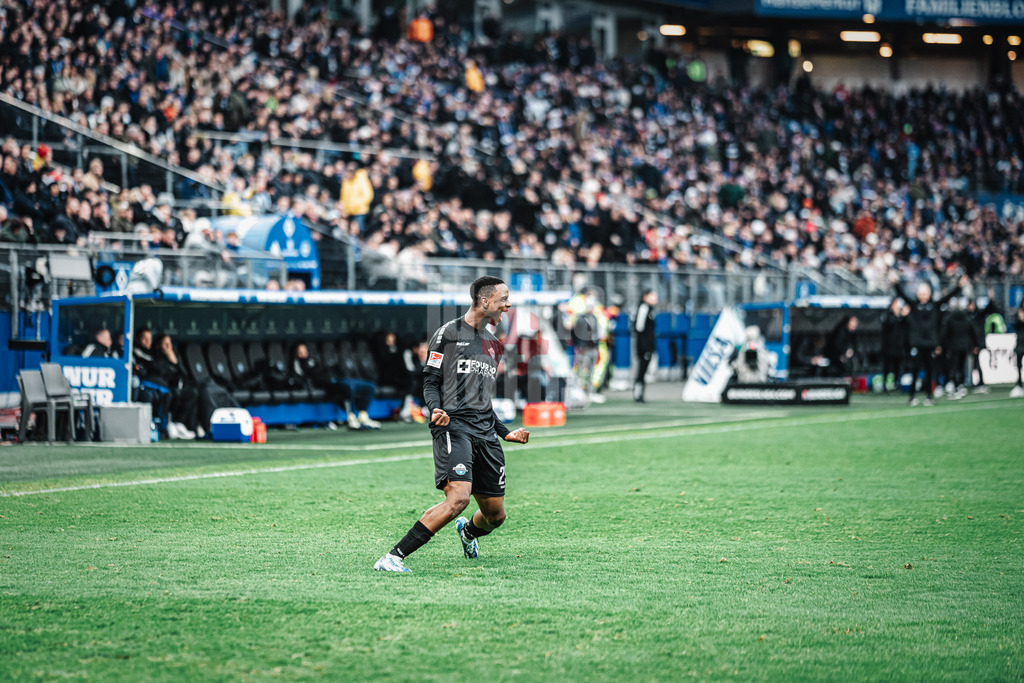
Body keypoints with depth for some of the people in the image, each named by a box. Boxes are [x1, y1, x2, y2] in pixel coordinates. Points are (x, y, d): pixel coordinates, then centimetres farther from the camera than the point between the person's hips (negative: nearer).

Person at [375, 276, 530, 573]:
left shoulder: (493, 344, 22)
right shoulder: (448, 333, 2)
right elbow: (430, 382, 0)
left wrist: (505, 433, 24)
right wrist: (436, 410, -19)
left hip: (485, 433, 7)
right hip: (453, 426, -7)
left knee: (495, 515, 6)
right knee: (458, 497, -27)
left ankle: (468, 531, 44)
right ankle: (393, 557, -24)